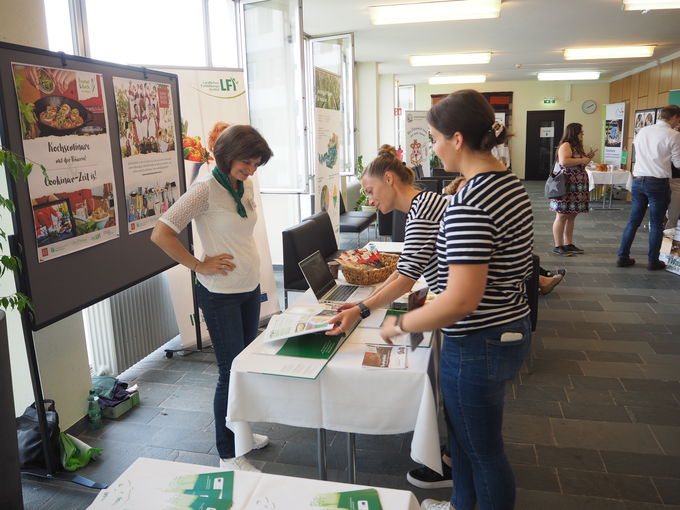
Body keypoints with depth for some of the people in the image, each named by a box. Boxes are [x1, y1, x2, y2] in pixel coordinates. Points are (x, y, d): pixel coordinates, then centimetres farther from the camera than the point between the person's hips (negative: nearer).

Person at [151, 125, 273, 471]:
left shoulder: (245, 186, 6)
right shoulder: (206, 189, -17)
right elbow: (160, 234, -21)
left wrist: (250, 269, 13)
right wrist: (199, 265, -17)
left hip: (250, 289, 8)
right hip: (220, 294, -8)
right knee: (232, 372, 1)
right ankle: (227, 454, 18)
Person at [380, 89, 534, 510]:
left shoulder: (468, 203, -27)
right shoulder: (512, 184, 4)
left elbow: (462, 301, -30)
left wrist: (400, 324, -16)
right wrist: (437, 296, 16)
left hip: (478, 345, -10)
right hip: (512, 329, 10)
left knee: (484, 449, 13)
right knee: (464, 432, 28)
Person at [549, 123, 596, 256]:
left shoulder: (577, 146, 20)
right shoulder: (565, 145, -10)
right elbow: (563, 161, -26)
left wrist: (588, 157, 14)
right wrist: (582, 160, -17)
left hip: (577, 187, 10)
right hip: (566, 186, -10)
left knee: (571, 216, 11)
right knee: (562, 216, -6)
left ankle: (568, 244, 17)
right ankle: (558, 246, -2)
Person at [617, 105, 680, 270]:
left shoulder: (642, 131, 8)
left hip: (638, 180, 5)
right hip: (658, 183, -5)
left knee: (633, 221, 10)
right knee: (656, 224, 5)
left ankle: (623, 257, 11)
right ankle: (653, 261, 13)